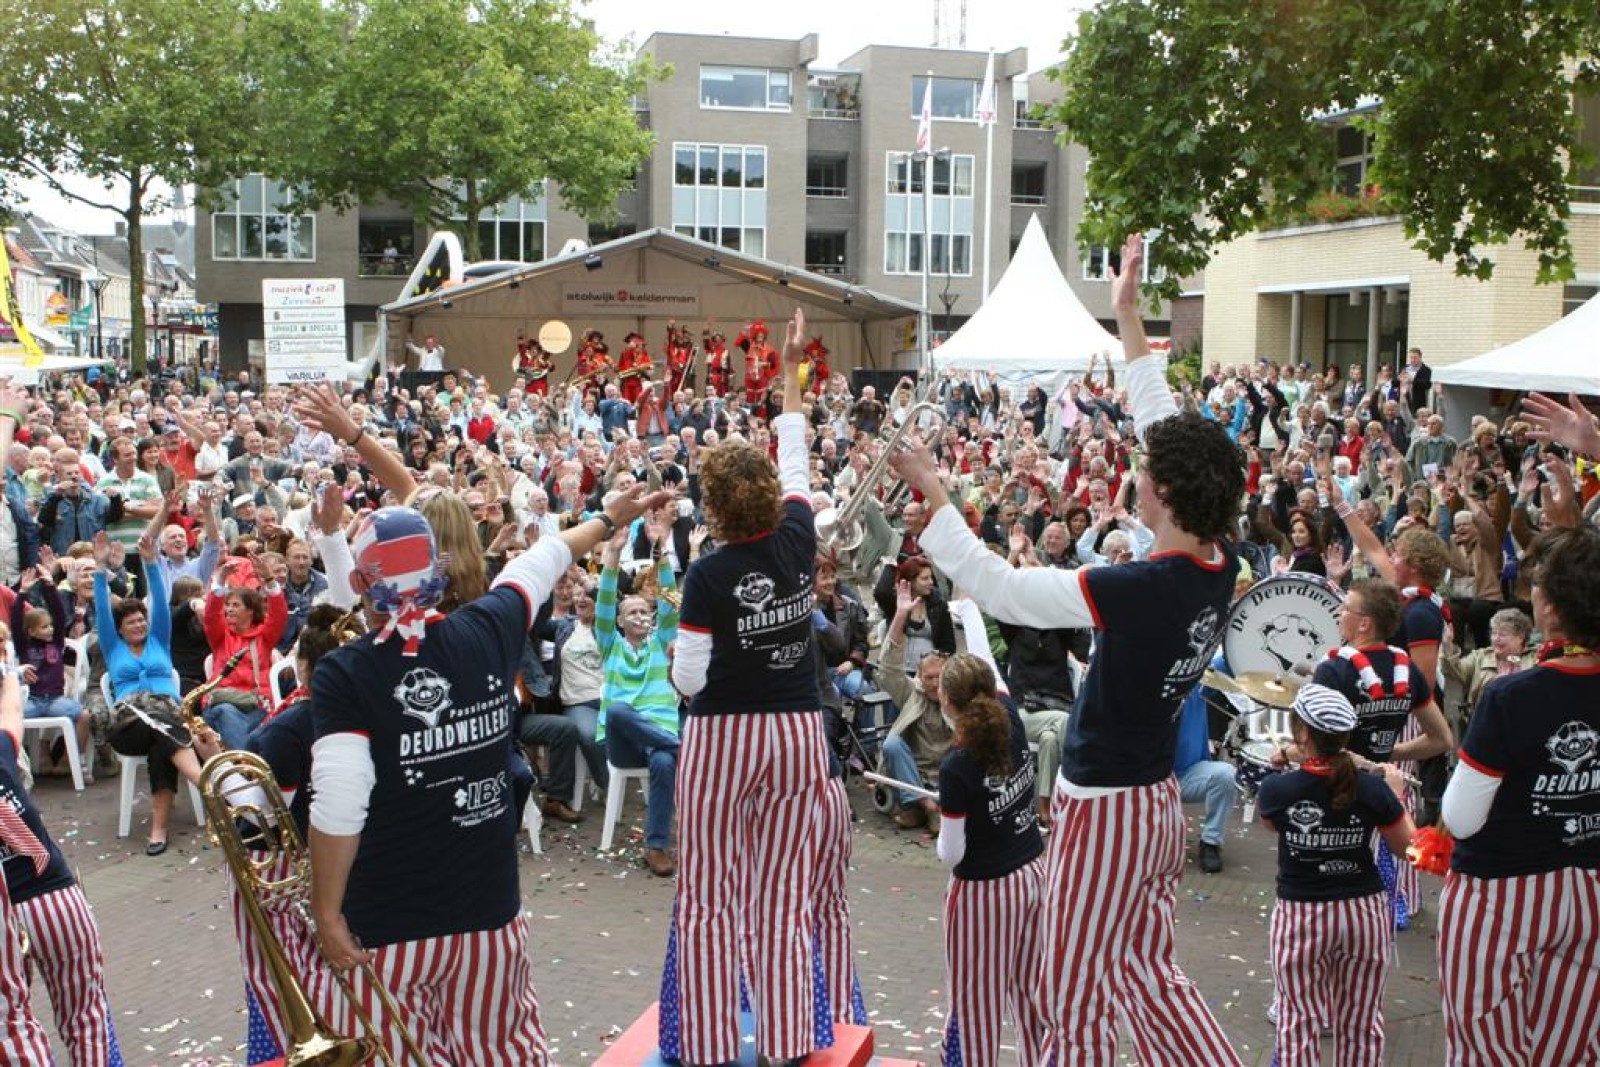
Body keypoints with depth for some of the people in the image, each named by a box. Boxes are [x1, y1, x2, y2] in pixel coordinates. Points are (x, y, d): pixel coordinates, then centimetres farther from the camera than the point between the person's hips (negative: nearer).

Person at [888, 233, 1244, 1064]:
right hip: (1158, 801, 8)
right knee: (1145, 975, 24)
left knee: (1078, 1000, 8)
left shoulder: (1137, 590, -27)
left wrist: (934, 496, -12)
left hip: (1105, 809, -8)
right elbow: (1168, 433, 3)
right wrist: (1127, 317, 8)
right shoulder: (1219, 568, -6)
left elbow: (998, 588, -20)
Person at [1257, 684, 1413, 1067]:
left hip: (1299, 917, -2)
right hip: (1363, 913, 2)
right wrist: (1395, 793, 14)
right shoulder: (1373, 789, -11)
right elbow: (1406, 847, 2)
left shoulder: (1277, 788, -15)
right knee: (1361, 1024, 16)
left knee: (1299, 1023, 10)